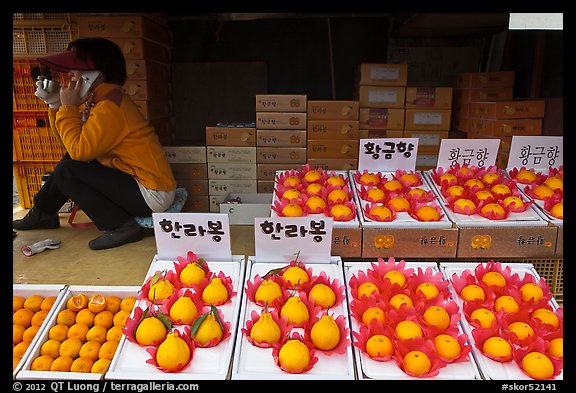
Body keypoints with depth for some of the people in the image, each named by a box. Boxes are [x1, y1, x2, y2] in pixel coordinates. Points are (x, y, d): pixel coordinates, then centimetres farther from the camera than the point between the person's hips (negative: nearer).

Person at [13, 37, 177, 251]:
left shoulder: (109, 106, -19)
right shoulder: (97, 98, 11)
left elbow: (79, 150, -18)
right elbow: (74, 149, 13)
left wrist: (68, 107, -10)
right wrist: (55, 104, 7)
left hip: (151, 194, -10)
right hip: (134, 178, 10)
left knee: (66, 172, -8)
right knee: (70, 161, 17)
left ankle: (120, 226, -9)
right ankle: (43, 213, 33)